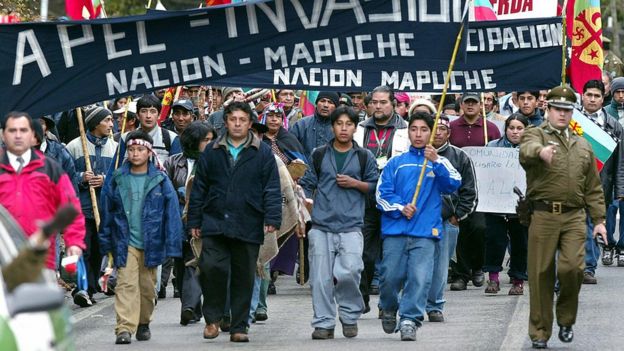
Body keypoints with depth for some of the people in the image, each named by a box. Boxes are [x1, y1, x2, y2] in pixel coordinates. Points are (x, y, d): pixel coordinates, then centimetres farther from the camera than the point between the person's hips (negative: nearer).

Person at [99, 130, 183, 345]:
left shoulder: (160, 181, -1)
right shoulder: (118, 180, 2)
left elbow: (172, 212, -1)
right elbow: (108, 212, 8)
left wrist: (172, 245, -6)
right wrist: (106, 242, 8)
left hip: (151, 243, 1)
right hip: (125, 243, 0)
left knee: (147, 287, 13)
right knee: (126, 284, -12)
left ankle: (143, 324, 31)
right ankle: (124, 327, -19)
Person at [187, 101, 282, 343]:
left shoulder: (263, 153, 5)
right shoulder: (212, 152, 9)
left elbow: (272, 189, 1)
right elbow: (199, 188, 11)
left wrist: (272, 219, -10)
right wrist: (194, 221, 7)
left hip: (248, 227, 0)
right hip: (215, 223, 0)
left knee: (244, 277, 5)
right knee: (211, 267, -15)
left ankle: (239, 327, 14)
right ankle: (212, 318, 4)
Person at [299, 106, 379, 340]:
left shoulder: (364, 157, 9)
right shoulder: (319, 156, 11)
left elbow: (375, 186, 11)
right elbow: (307, 184, 13)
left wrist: (355, 183, -5)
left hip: (351, 226, -2)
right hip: (322, 226, 2)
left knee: (349, 272, -16)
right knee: (321, 278, -1)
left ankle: (350, 317, 6)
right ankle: (323, 323, 7)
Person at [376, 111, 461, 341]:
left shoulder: (439, 163, 11)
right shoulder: (396, 163, 13)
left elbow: (453, 184, -7)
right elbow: (383, 192, 7)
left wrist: (436, 161, -19)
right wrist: (400, 208, -9)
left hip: (425, 232, -1)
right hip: (395, 230, 1)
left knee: (420, 278, -11)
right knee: (391, 276, 0)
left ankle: (409, 320, -5)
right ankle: (388, 309, 27)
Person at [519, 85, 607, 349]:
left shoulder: (582, 146, 20)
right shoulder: (536, 134, 4)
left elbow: (593, 188, 22)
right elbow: (526, 150, -23)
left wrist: (599, 219, 13)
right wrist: (541, 151, -46)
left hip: (574, 217, 3)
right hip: (543, 215, -3)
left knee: (572, 268, -13)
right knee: (541, 274, -1)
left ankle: (566, 320, 11)